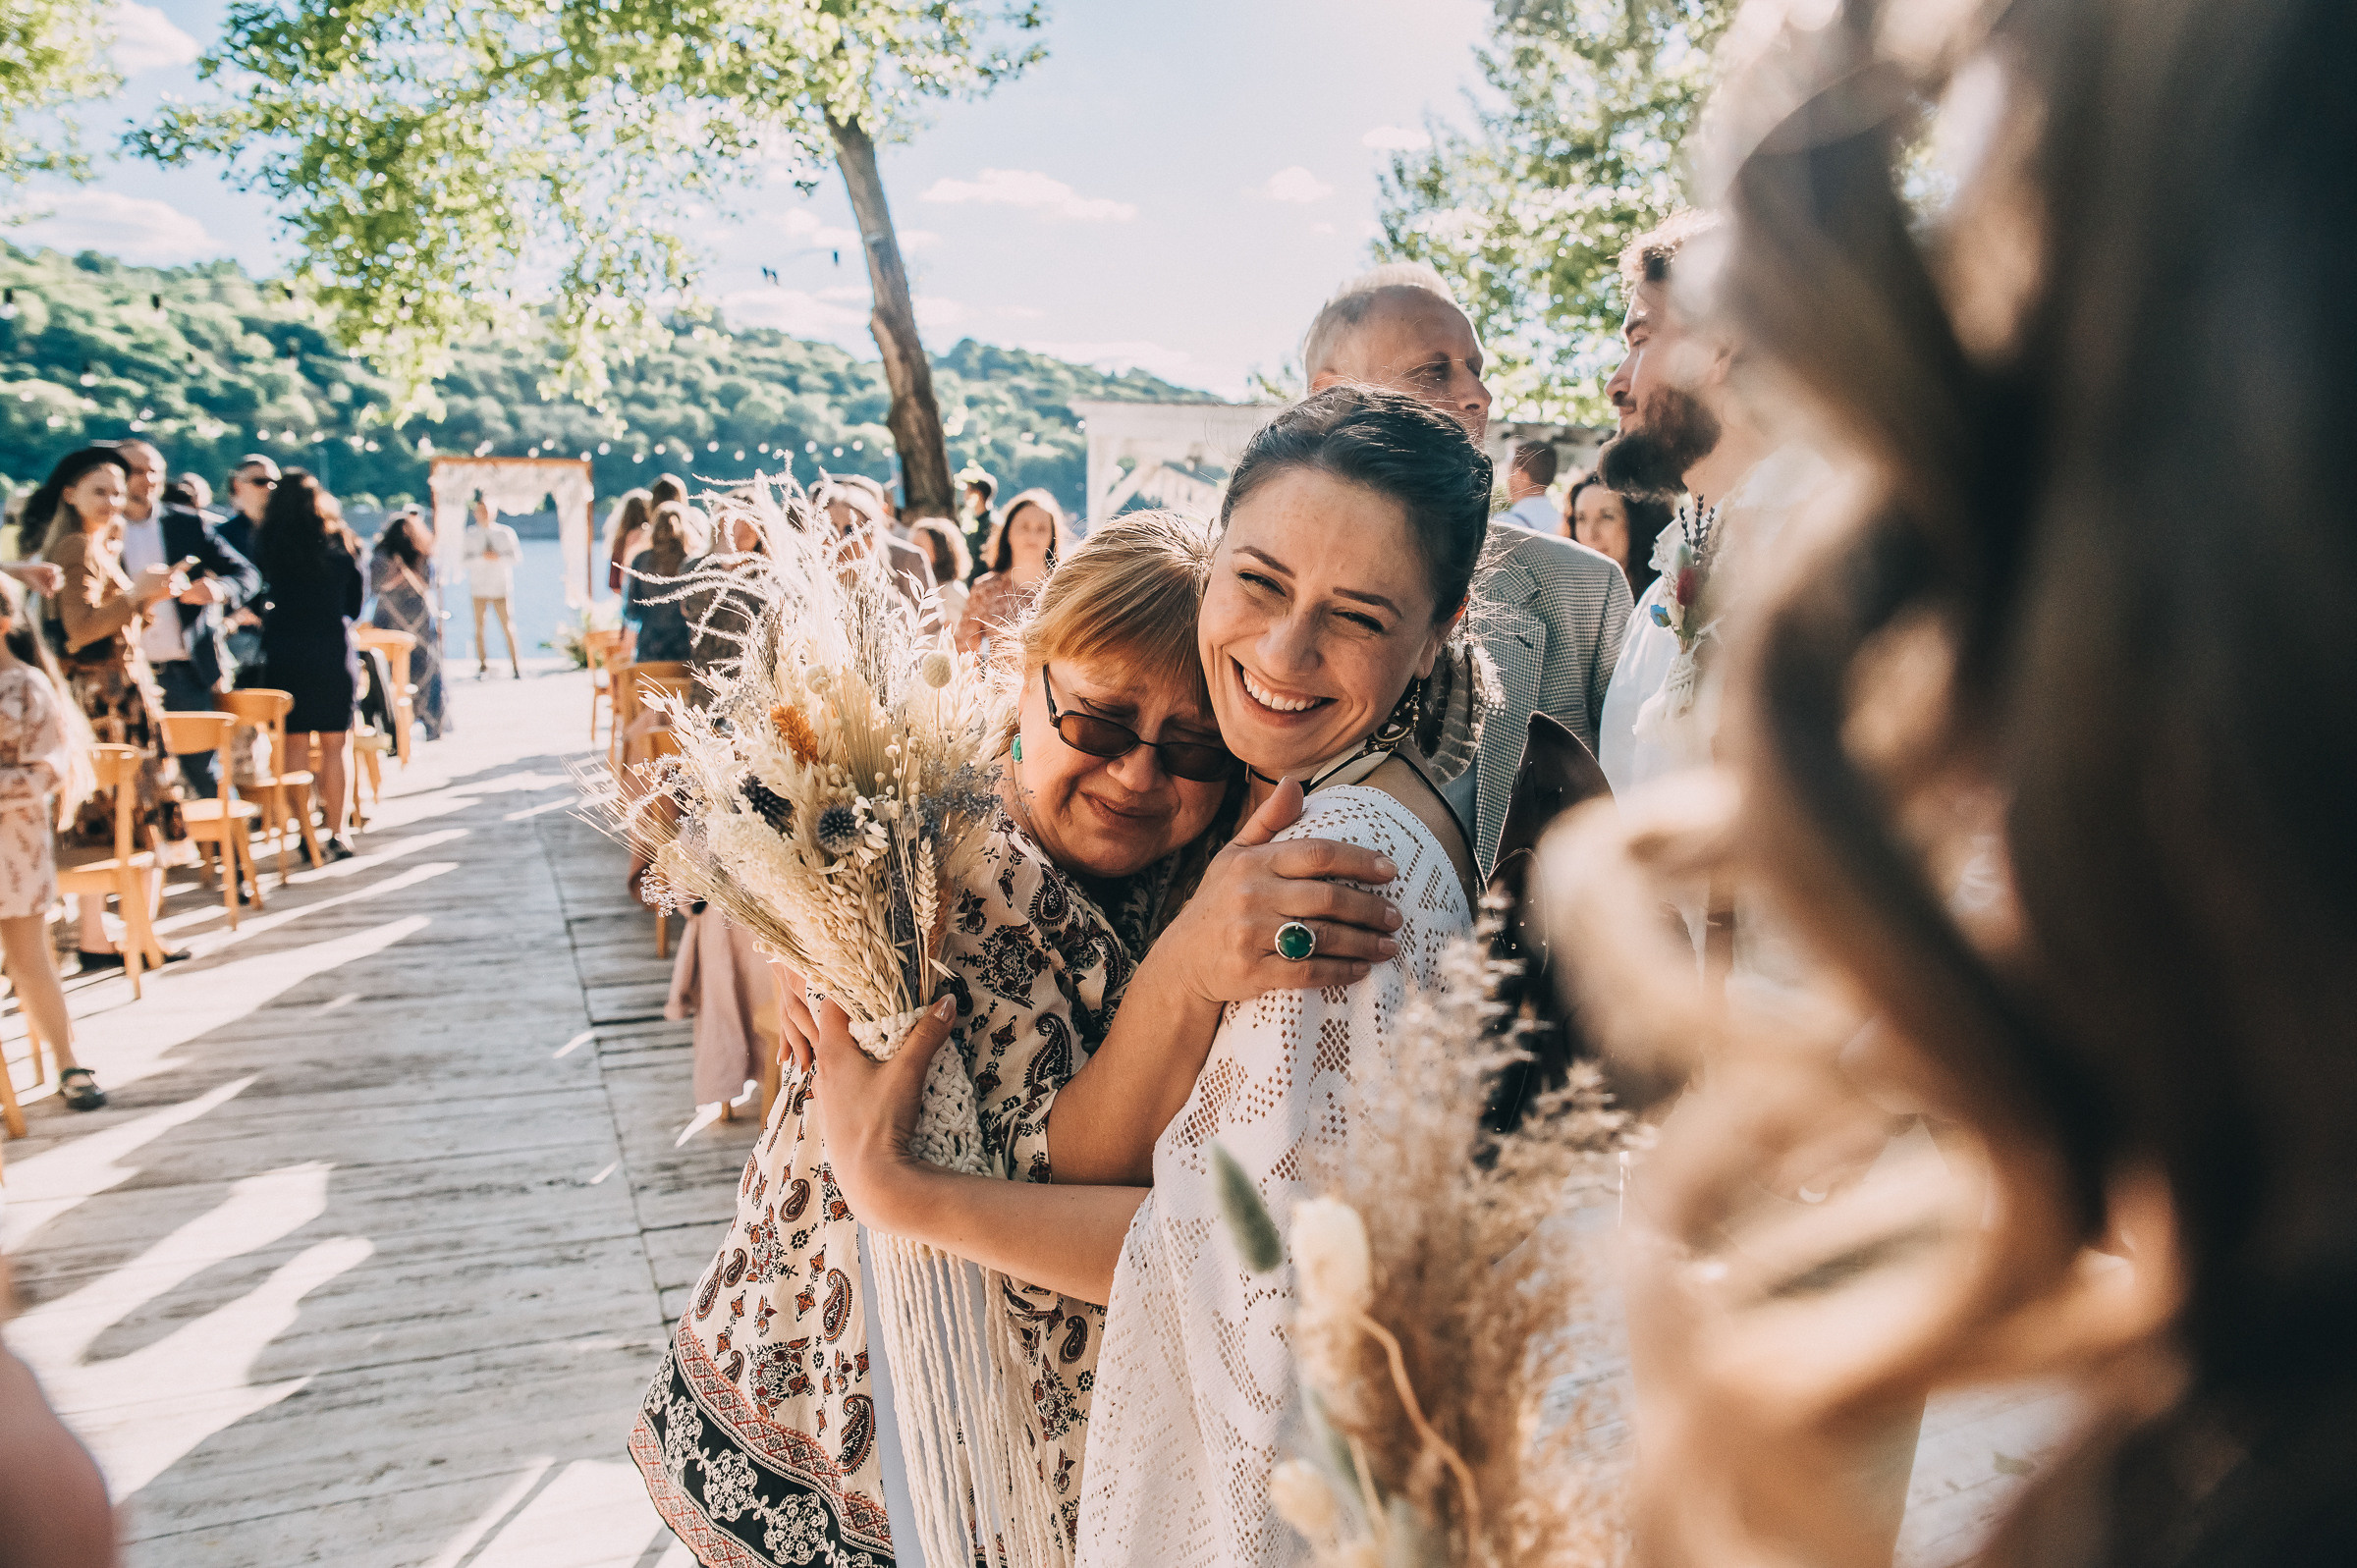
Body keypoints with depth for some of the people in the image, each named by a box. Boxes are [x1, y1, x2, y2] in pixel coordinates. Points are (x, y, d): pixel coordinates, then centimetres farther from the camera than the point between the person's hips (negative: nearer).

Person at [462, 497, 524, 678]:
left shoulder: (506, 532, 5)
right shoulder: (469, 534, 6)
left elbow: (517, 556, 2)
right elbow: (464, 560, 1)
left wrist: (499, 557, -13)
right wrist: (481, 557, -15)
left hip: (501, 587, -1)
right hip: (478, 587, 1)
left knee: (507, 626, -6)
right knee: (479, 627, 1)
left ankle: (516, 665, 0)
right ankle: (483, 665, 8)